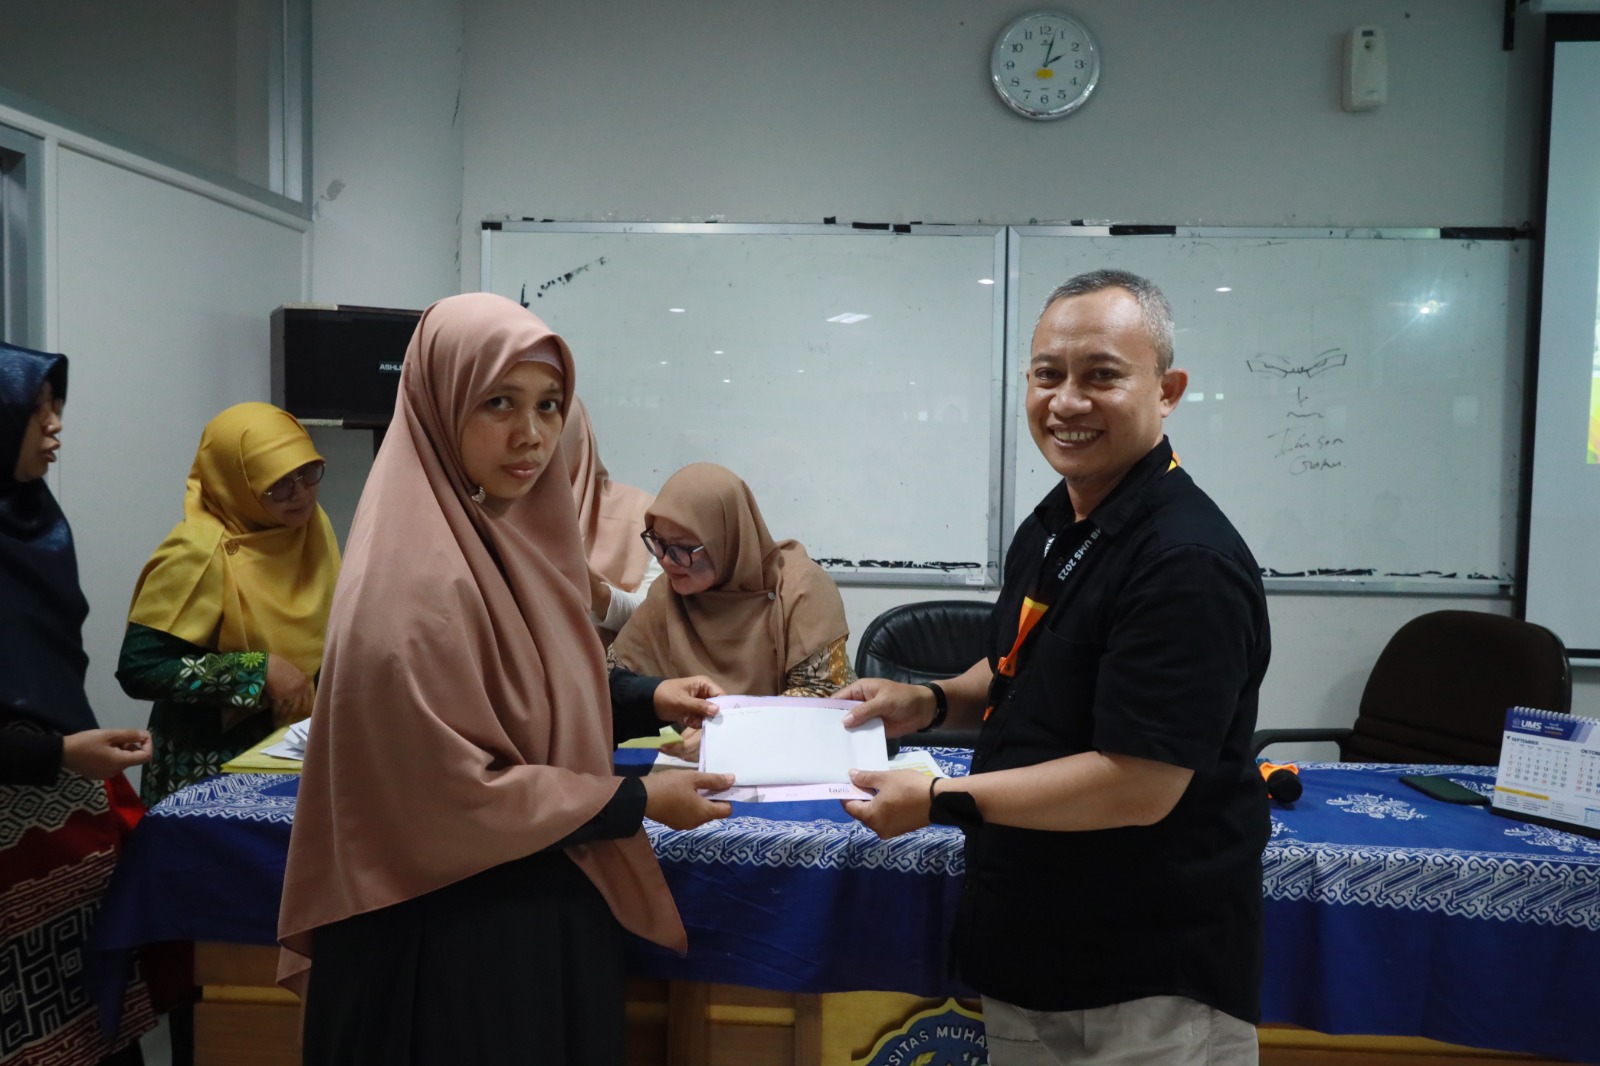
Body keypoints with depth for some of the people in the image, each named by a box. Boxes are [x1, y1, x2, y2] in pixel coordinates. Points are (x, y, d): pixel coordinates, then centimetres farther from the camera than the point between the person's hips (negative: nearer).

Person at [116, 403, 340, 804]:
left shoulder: (312, 523, -1)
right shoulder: (200, 553, -20)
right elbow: (140, 667, -22)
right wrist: (259, 672, -25)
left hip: (298, 746, 5)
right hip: (214, 765, -5)